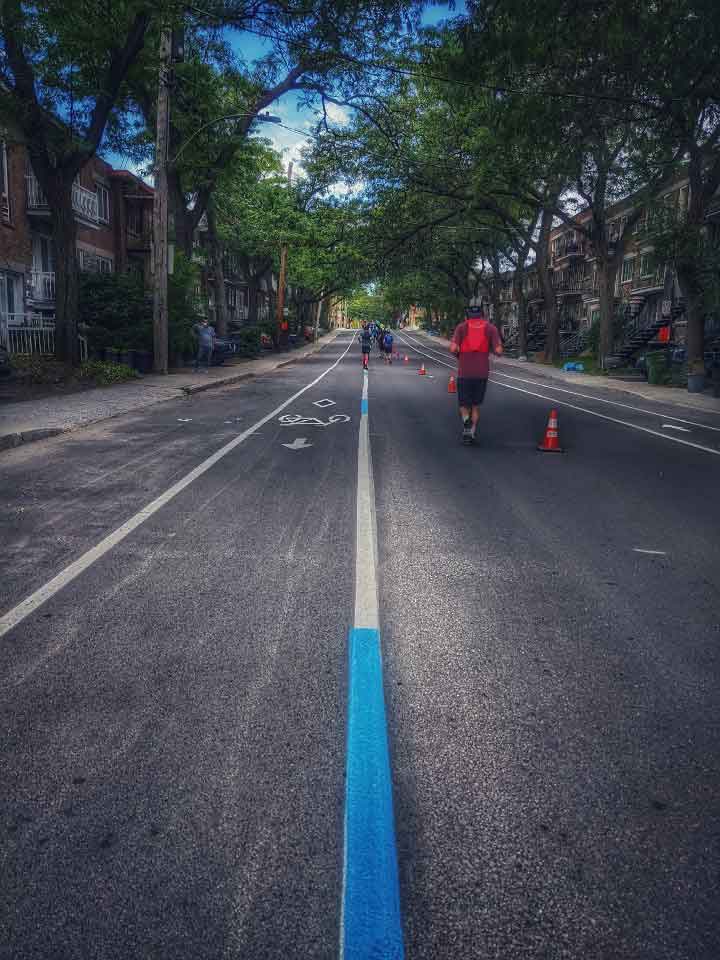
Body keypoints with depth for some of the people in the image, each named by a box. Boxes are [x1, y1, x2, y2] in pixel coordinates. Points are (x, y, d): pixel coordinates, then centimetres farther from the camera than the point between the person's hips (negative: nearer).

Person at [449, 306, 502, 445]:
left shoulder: (461, 327, 2)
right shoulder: (491, 328, 4)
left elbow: (453, 348, -9)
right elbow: (499, 351, -5)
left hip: (464, 373, -1)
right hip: (482, 373, 1)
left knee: (464, 405, 11)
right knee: (476, 406, 18)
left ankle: (467, 422, -18)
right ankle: (471, 433, 16)